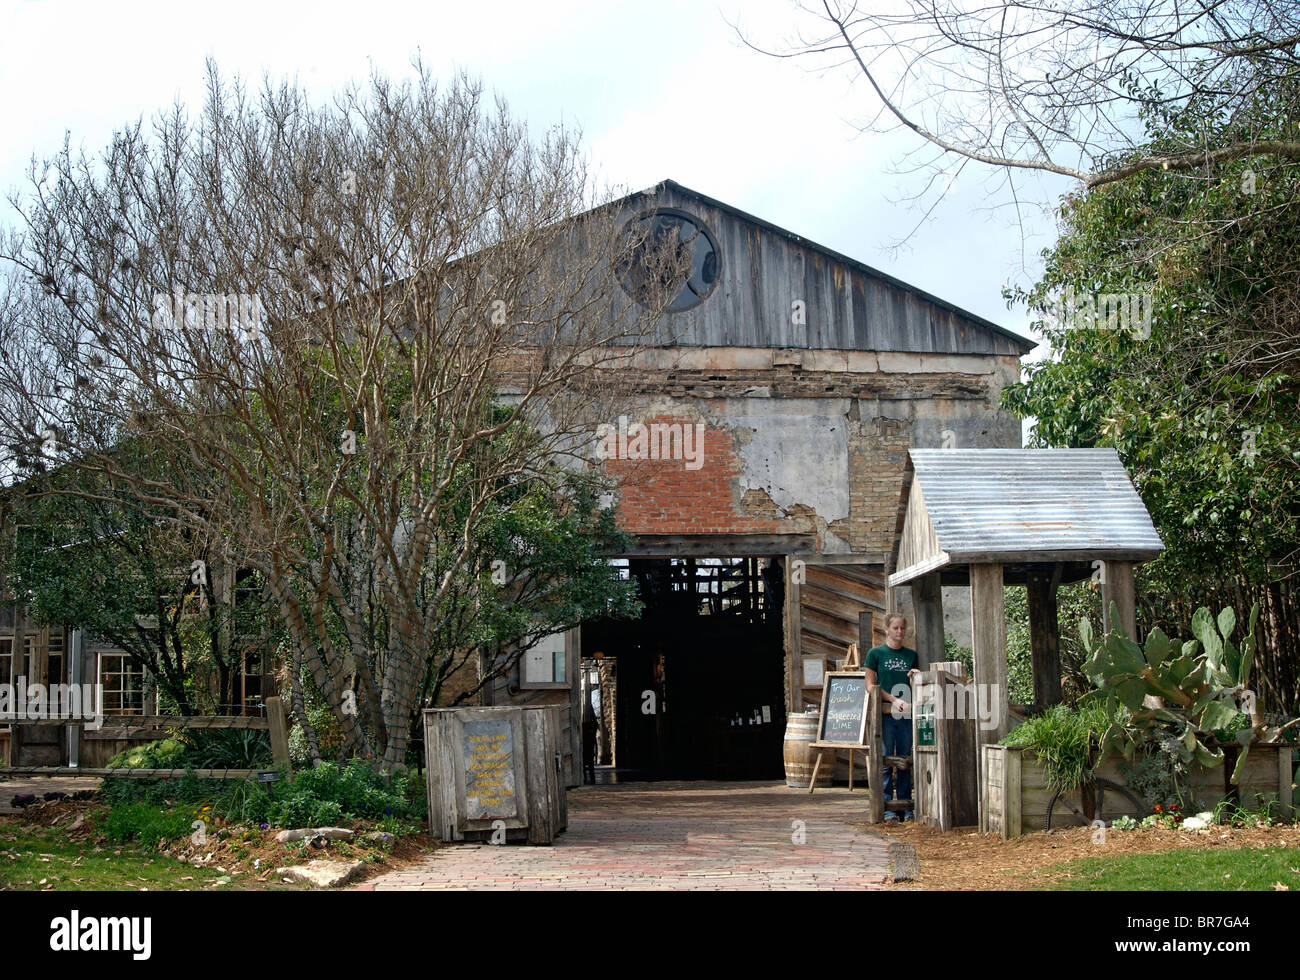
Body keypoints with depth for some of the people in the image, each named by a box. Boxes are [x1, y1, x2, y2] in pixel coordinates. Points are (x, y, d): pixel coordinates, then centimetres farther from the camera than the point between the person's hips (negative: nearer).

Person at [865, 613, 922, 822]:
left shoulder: (911, 655, 13)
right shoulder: (875, 653, 2)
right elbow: (870, 685, -1)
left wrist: (914, 676, -7)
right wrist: (893, 699, -12)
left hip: (907, 713, 3)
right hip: (885, 713, -3)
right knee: (885, 760, -3)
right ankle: (886, 807, 0)